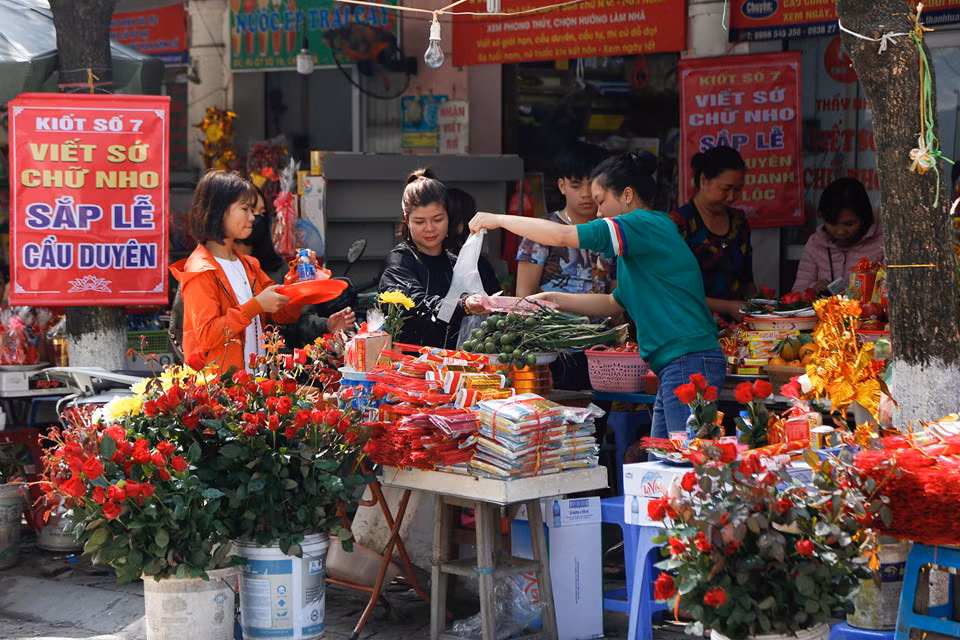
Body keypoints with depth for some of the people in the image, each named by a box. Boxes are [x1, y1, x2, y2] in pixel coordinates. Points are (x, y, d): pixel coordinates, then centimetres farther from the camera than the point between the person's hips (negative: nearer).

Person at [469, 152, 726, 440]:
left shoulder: (647, 224, -9)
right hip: (675, 365, 10)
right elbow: (615, 303, 32)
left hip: (690, 359, -10)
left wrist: (499, 219, -4)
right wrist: (555, 299, 24)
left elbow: (562, 236, -15)